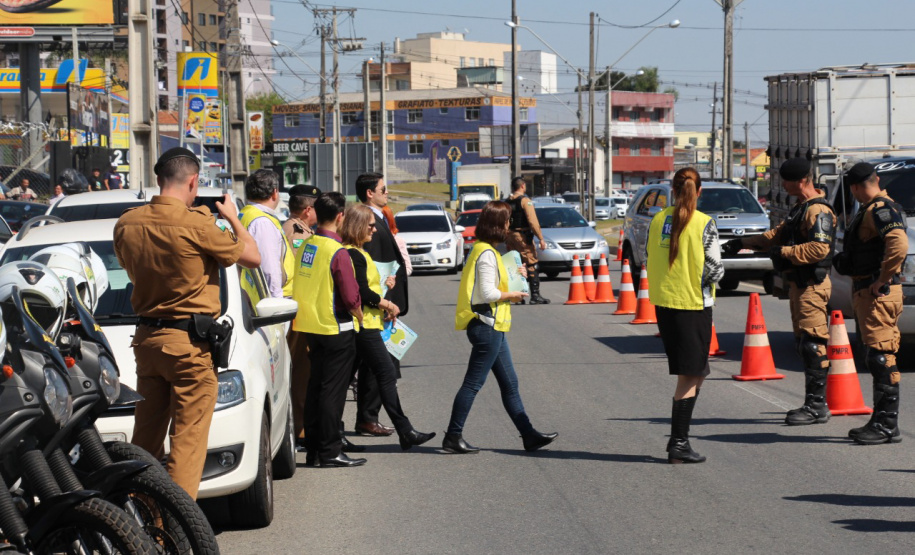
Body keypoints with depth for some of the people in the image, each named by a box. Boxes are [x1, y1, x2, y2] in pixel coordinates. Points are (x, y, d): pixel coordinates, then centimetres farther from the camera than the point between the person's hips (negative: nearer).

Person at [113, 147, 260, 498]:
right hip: (190, 343, -6)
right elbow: (252, 257, -4)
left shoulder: (127, 224, 1)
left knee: (146, 438, 14)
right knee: (187, 440, -2)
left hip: (147, 338, 6)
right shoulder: (197, 225, -17)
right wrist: (232, 218, 13)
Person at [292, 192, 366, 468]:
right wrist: (359, 316, 3)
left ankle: (313, 450, 17)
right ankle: (330, 452, 1)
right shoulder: (338, 253, -18)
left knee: (315, 386, 13)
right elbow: (351, 298, -16)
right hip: (337, 330, -7)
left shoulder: (305, 246, 4)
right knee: (333, 390, -2)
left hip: (310, 327, 7)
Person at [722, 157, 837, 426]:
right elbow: (778, 233, 29)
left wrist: (784, 252, -19)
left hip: (812, 285, -11)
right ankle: (813, 404, 17)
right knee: (804, 344, 12)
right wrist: (743, 242, 27)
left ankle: (817, 407, -9)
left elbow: (819, 249, -26)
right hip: (799, 283, 11)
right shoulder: (800, 208, 18)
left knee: (812, 344, -10)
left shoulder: (818, 211, -15)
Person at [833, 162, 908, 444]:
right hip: (868, 293, 11)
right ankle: (881, 422, 18)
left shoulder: (880, 210, -15)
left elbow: (899, 244, -30)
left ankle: (887, 426, -8)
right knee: (879, 360, 13)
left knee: (880, 359, -9)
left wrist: (882, 281, -22)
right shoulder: (872, 210, 18)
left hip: (877, 294, -11)